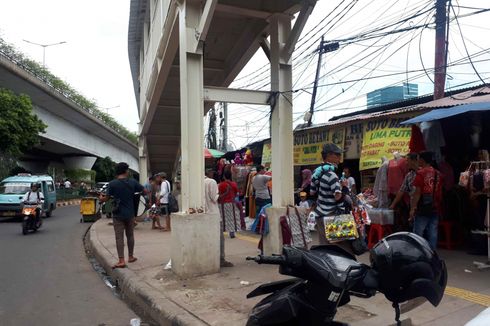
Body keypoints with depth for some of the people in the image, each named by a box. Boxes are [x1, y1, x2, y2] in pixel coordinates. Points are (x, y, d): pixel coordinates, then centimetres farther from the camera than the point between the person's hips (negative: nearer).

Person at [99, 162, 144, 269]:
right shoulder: (133, 182, -4)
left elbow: (107, 198, -8)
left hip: (118, 214, -2)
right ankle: (131, 257, 26)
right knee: (130, 235, 15)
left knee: (119, 237, 0)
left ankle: (121, 260, -3)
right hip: (130, 214, 3)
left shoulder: (112, 184, -10)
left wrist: (101, 198, 15)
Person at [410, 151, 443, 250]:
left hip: (422, 209, -5)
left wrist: (412, 208, -11)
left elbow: (417, 192, -13)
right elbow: (440, 193, 12)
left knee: (418, 234, 1)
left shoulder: (421, 173, -10)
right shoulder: (438, 174, 8)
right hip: (435, 209, 6)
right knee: (433, 234, 8)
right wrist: (438, 207, 20)